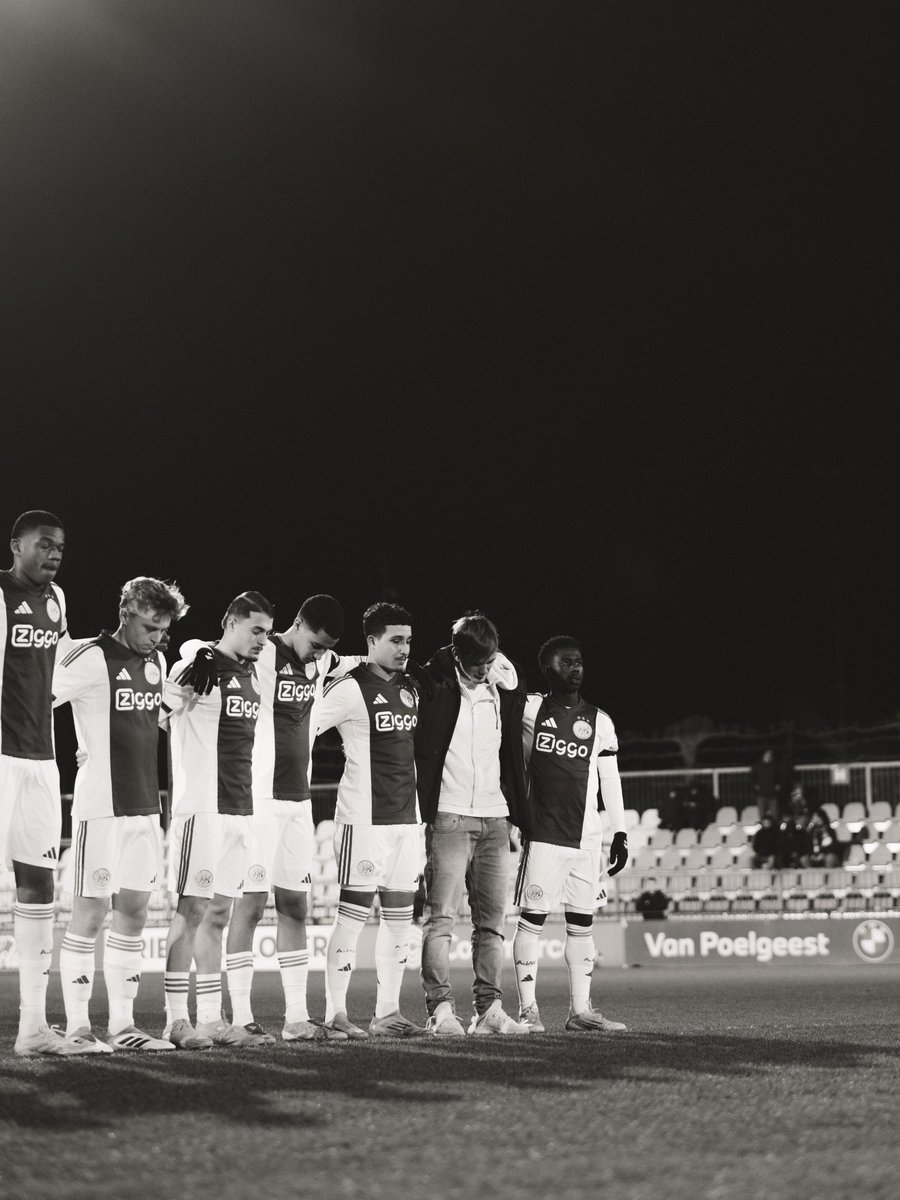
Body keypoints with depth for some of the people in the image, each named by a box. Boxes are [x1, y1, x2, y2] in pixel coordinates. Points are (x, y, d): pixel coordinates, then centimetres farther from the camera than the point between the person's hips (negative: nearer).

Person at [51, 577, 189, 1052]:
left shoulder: (156, 663, 13)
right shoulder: (92, 658, -11)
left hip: (145, 806, 7)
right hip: (101, 807, -7)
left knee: (133, 912, 8)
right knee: (89, 913, -4)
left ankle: (122, 1025, 13)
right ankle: (77, 1025, 1)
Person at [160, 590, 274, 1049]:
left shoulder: (251, 676, 16)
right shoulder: (195, 671, -9)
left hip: (240, 809, 8)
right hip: (202, 808, -8)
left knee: (218, 912, 9)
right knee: (191, 909, -7)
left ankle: (211, 1018, 12)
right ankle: (176, 1020, -4)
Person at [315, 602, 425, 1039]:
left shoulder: (410, 689, 13)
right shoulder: (351, 688, -9)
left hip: (406, 817, 8)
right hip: (364, 818, -7)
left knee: (399, 916, 8)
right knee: (353, 913, -6)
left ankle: (388, 1012, 13)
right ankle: (335, 1013, -2)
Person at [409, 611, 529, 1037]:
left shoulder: (505, 691, 12)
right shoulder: (432, 684, -3)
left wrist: (521, 809, 16)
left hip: (494, 817, 5)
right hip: (448, 817, -5)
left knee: (491, 920, 5)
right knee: (440, 917, -9)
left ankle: (489, 1009, 8)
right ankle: (441, 1009, -9)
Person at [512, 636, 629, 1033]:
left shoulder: (599, 721, 10)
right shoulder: (530, 710, 2)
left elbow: (610, 781, 12)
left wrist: (619, 833, 8)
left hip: (586, 837, 3)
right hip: (542, 833, -3)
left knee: (582, 922, 4)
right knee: (532, 918, -5)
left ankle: (581, 1011, 8)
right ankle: (527, 1008, 0)